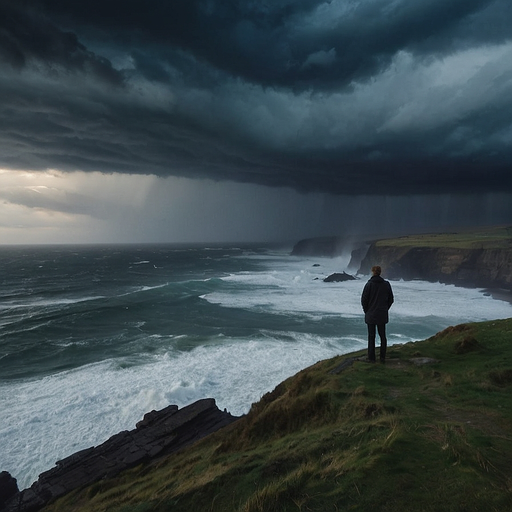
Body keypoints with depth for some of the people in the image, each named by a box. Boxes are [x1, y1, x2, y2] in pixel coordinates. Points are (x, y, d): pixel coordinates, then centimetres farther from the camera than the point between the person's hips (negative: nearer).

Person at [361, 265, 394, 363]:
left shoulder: (369, 284, -12)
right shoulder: (386, 284, -1)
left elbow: (363, 300, -10)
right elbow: (391, 299, 6)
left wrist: (366, 311, 5)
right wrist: (385, 309, 14)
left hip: (371, 315, -3)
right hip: (383, 315, 3)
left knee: (371, 337, 4)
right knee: (382, 336, 13)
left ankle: (371, 358, 8)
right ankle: (382, 357, 16)